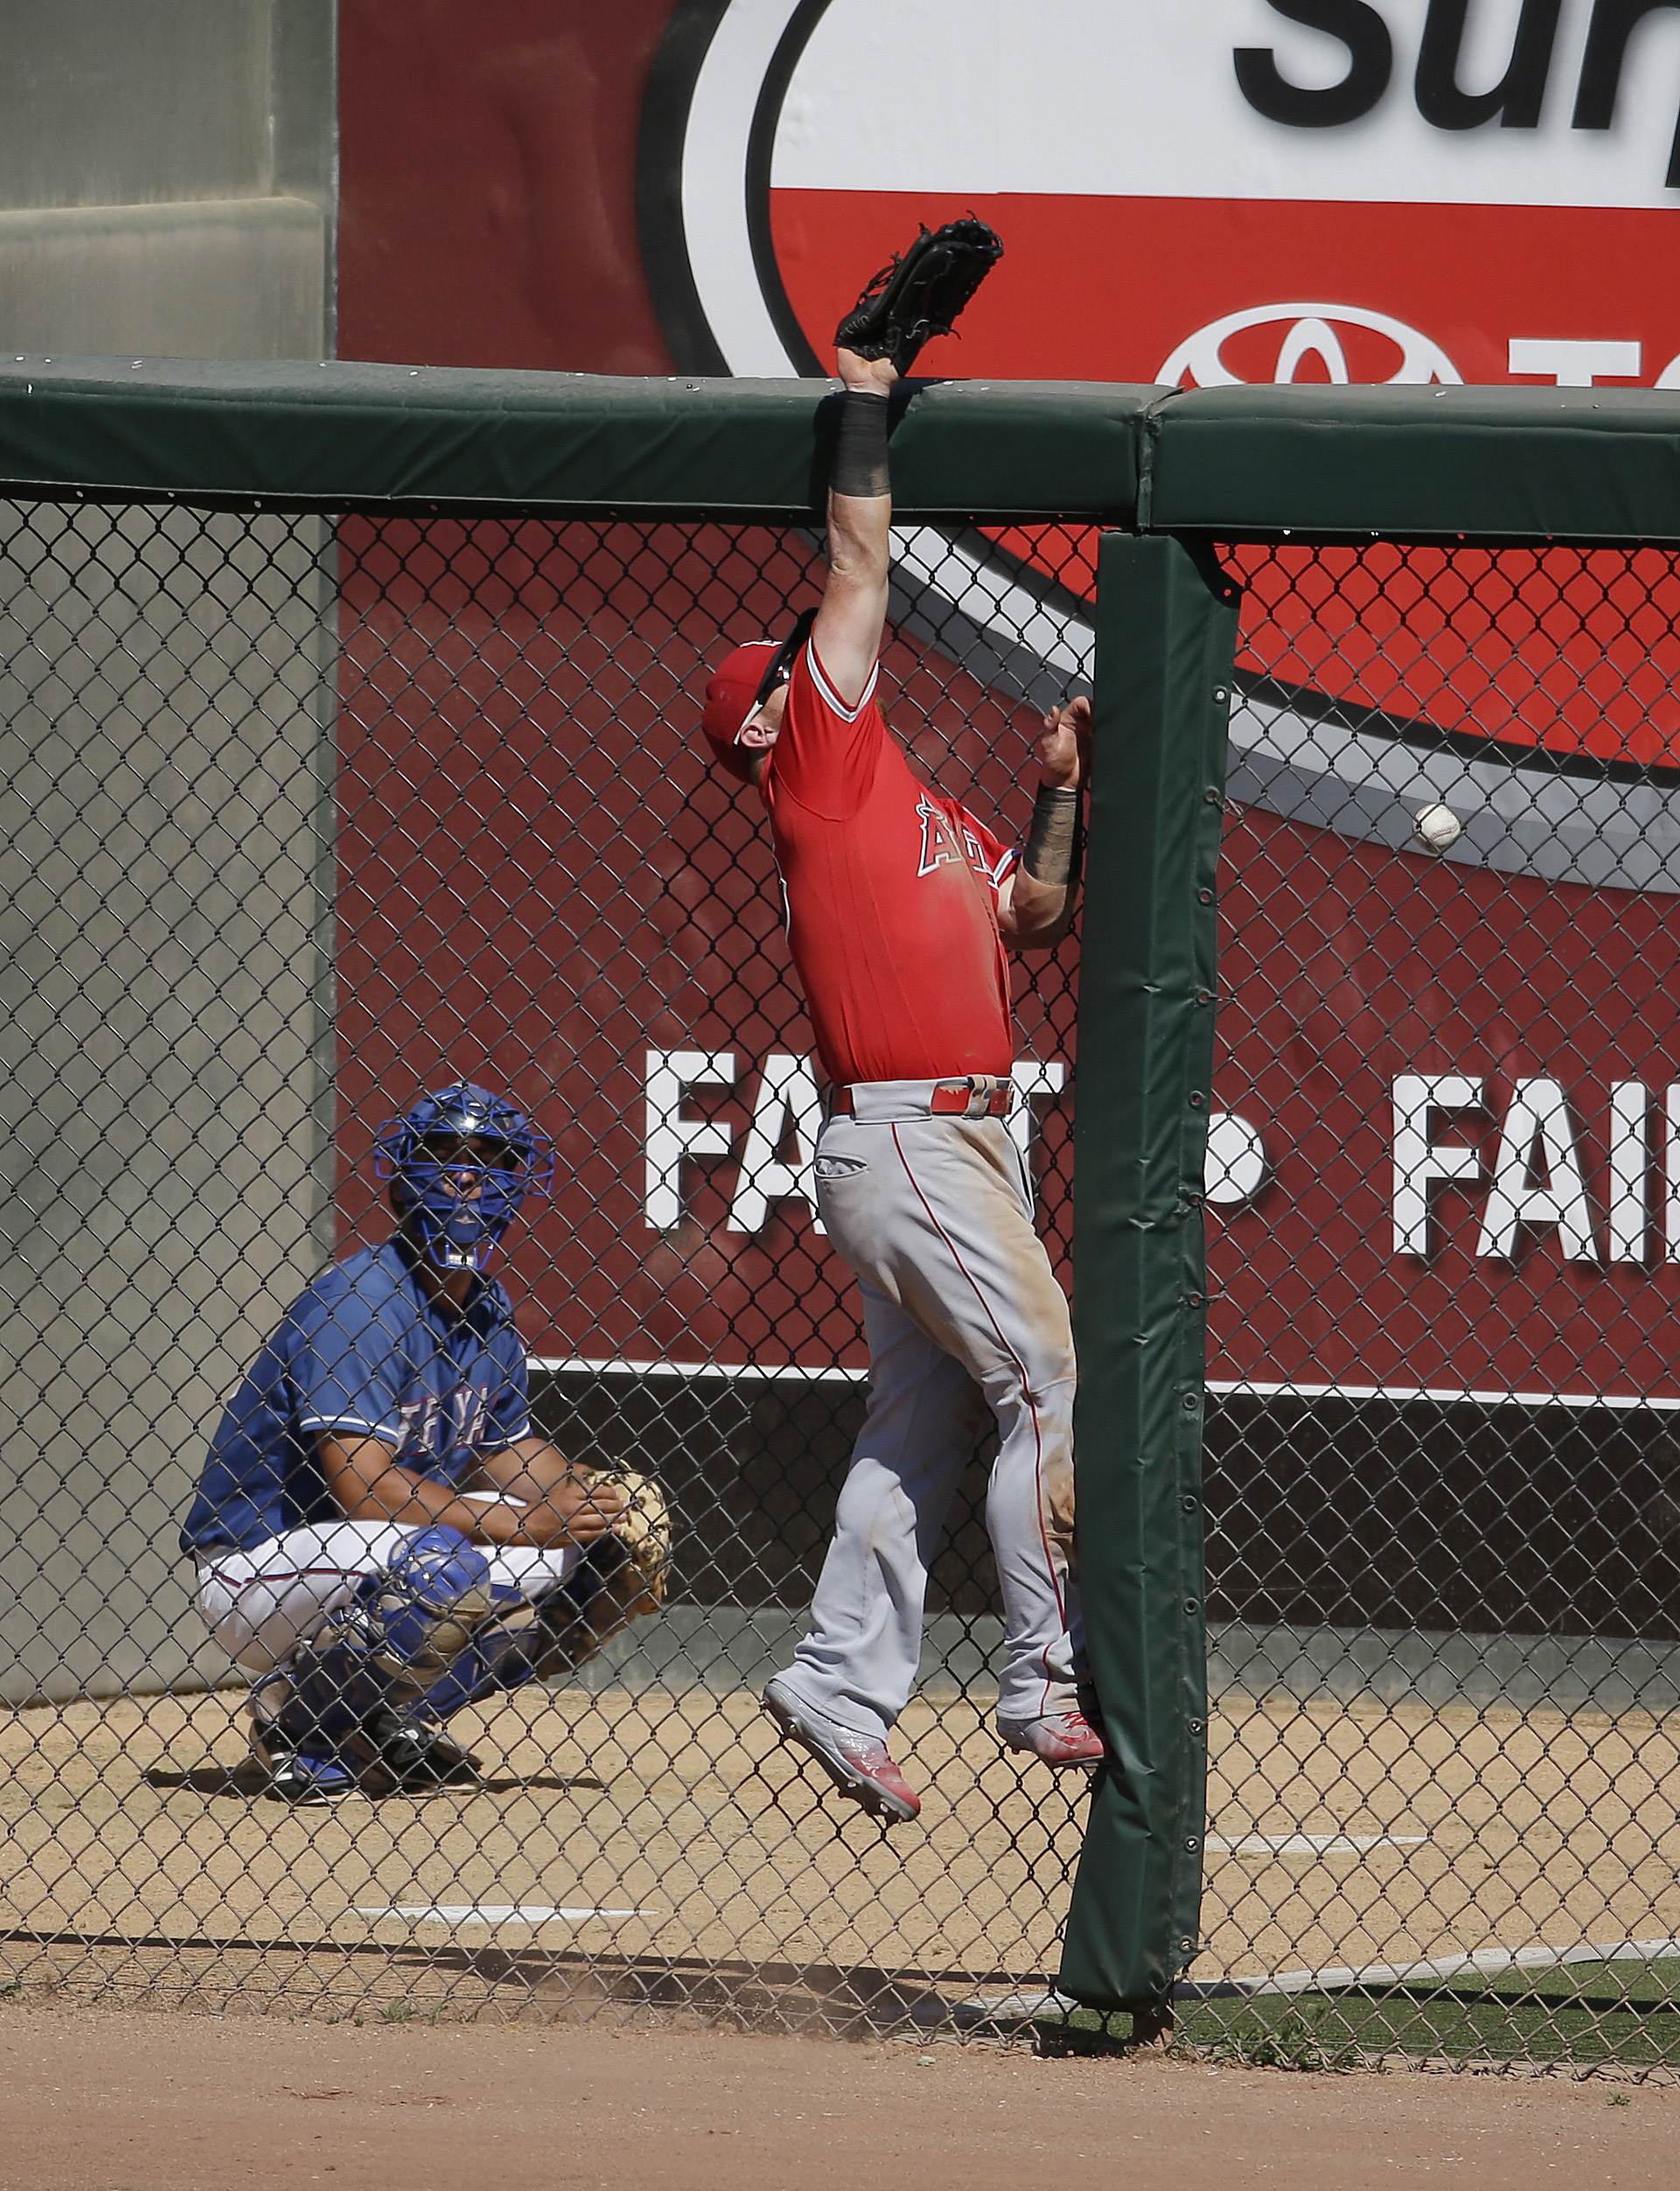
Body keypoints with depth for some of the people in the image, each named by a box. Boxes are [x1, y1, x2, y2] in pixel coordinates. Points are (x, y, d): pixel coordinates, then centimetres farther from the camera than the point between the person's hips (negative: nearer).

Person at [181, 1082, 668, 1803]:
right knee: (446, 1569, -36)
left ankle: (396, 1720, 7)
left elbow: (505, 1450, 19)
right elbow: (363, 1485, -28)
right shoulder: (358, 1303, -21)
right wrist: (527, 1525, -28)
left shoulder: (488, 1311, 7)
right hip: (256, 1569, -9)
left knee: (597, 1555, 1)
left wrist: (590, 1503, -3)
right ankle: (297, 1716, -12)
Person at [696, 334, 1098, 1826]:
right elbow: (861, 565, -6)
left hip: (962, 1139, 9)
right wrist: (863, 397, 0)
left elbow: (1037, 914, 26)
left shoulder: (928, 814, 21)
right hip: (904, 1134, -9)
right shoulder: (823, 763, -3)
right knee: (1053, 1389, -11)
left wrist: (1062, 793, 14)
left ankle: (844, 1689, 11)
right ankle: (1049, 1683, -9)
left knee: (926, 1425, 9)